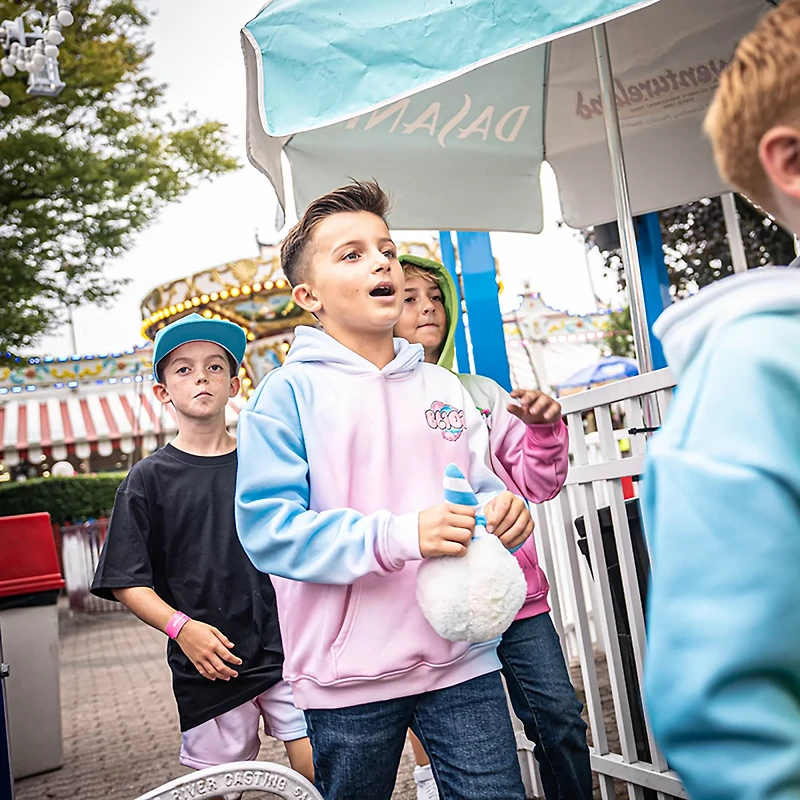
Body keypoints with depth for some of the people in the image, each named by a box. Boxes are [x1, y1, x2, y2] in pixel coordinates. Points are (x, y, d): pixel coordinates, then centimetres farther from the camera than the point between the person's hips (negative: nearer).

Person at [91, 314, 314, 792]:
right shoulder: (150, 479, 2)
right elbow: (126, 582, -1)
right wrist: (180, 626, -16)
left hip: (288, 652, 1)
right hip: (209, 667, -1)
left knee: (322, 776, 0)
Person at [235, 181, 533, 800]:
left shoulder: (442, 387, 10)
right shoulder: (290, 392, -6)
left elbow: (482, 490, 16)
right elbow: (267, 527, -15)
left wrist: (502, 511, -8)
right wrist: (398, 538, -24)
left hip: (460, 660, 3)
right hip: (349, 676, -3)